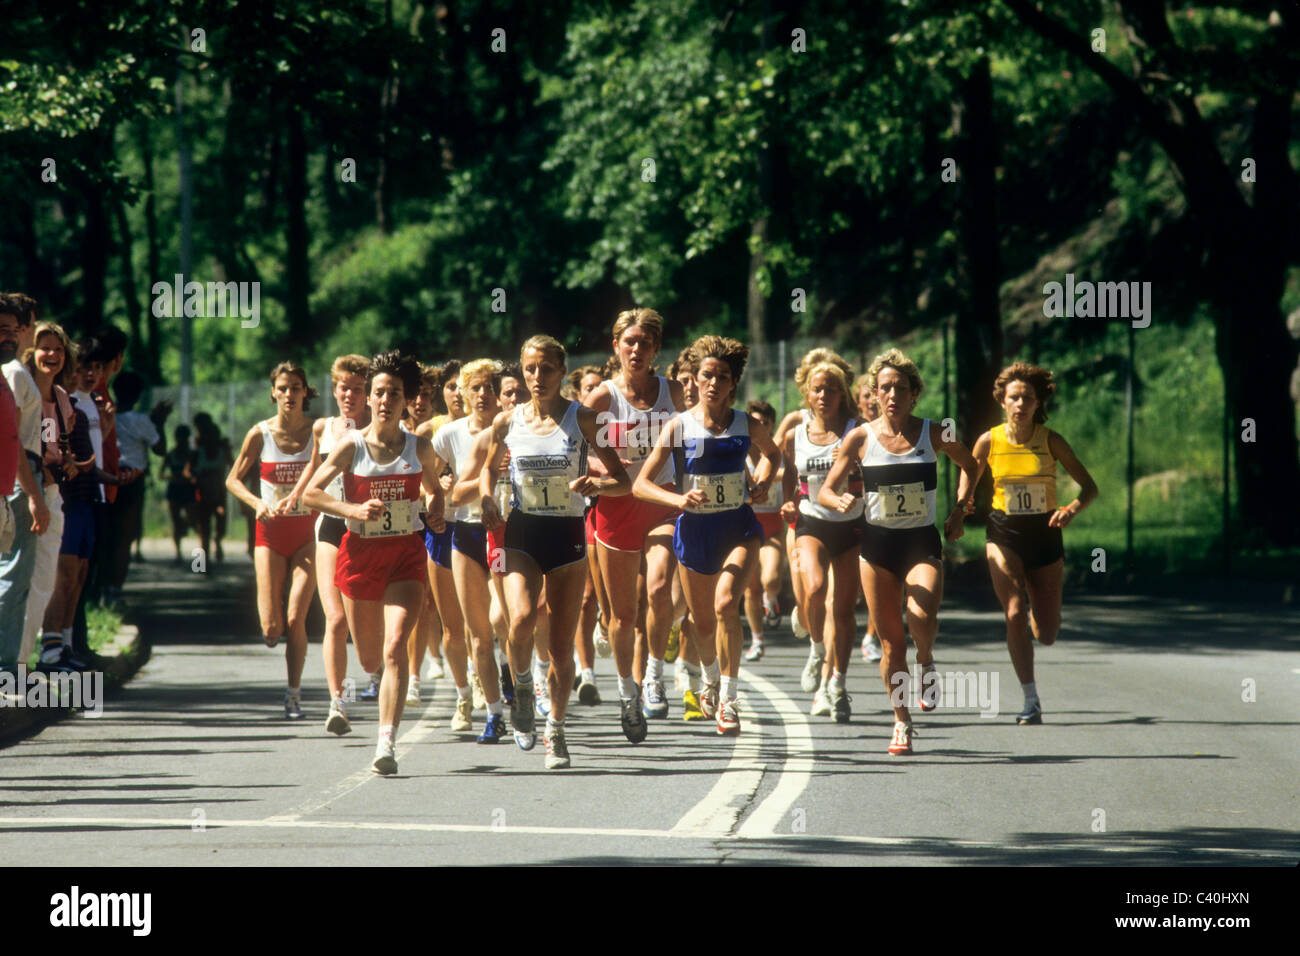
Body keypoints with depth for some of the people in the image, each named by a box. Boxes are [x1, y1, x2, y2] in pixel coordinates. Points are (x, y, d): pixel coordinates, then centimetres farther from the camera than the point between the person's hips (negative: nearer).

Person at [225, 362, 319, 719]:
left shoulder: (318, 431, -3)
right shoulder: (261, 433, -2)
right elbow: (233, 479, 6)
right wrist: (256, 503, -12)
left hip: (307, 532, 0)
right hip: (271, 532, 0)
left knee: (295, 619, -10)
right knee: (272, 627, -7)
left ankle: (294, 693, 5)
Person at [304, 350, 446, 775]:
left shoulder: (420, 447, 0)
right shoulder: (352, 445, -6)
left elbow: (434, 488, 19)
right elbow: (311, 492, -5)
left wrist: (435, 512, -2)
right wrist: (353, 509, -19)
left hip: (406, 555, 0)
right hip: (360, 553, 0)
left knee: (395, 646, -18)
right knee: (368, 653, 12)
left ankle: (386, 742, -19)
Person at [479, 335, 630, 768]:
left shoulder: (581, 419, -3)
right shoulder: (508, 421, 2)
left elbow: (623, 481, -3)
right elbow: (490, 468, 20)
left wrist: (596, 484, -24)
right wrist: (487, 501, 0)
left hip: (567, 536, 0)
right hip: (521, 533, 0)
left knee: (562, 644, 2)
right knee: (522, 618, -26)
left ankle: (556, 729, 22)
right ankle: (521, 685, 4)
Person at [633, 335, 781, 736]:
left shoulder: (747, 425, -2)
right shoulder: (679, 426, -7)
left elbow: (773, 454, 22)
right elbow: (640, 484, -8)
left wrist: (762, 484, 2)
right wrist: (678, 500, -25)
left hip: (739, 527, -1)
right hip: (695, 529, 1)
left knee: (726, 604, -25)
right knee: (704, 622, 13)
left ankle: (728, 699, -19)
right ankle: (711, 680, 46)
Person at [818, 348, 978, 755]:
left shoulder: (933, 434, -2)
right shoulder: (860, 438, -2)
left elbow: (969, 465, 17)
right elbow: (824, 491, 0)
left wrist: (959, 511, 6)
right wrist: (840, 500, -22)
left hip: (923, 542, -1)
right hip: (878, 543, 1)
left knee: (921, 617, -26)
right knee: (890, 641, 1)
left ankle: (927, 662, 8)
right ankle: (901, 723, 16)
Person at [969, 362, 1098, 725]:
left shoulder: (1050, 441, -6)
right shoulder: (989, 441, -5)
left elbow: (1089, 486, -4)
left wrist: (1072, 509, -23)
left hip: (1045, 534, 1)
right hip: (1004, 534, -1)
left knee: (1046, 635, 4)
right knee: (1015, 614, -20)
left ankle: (1037, 609, 43)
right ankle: (1030, 700, -12)